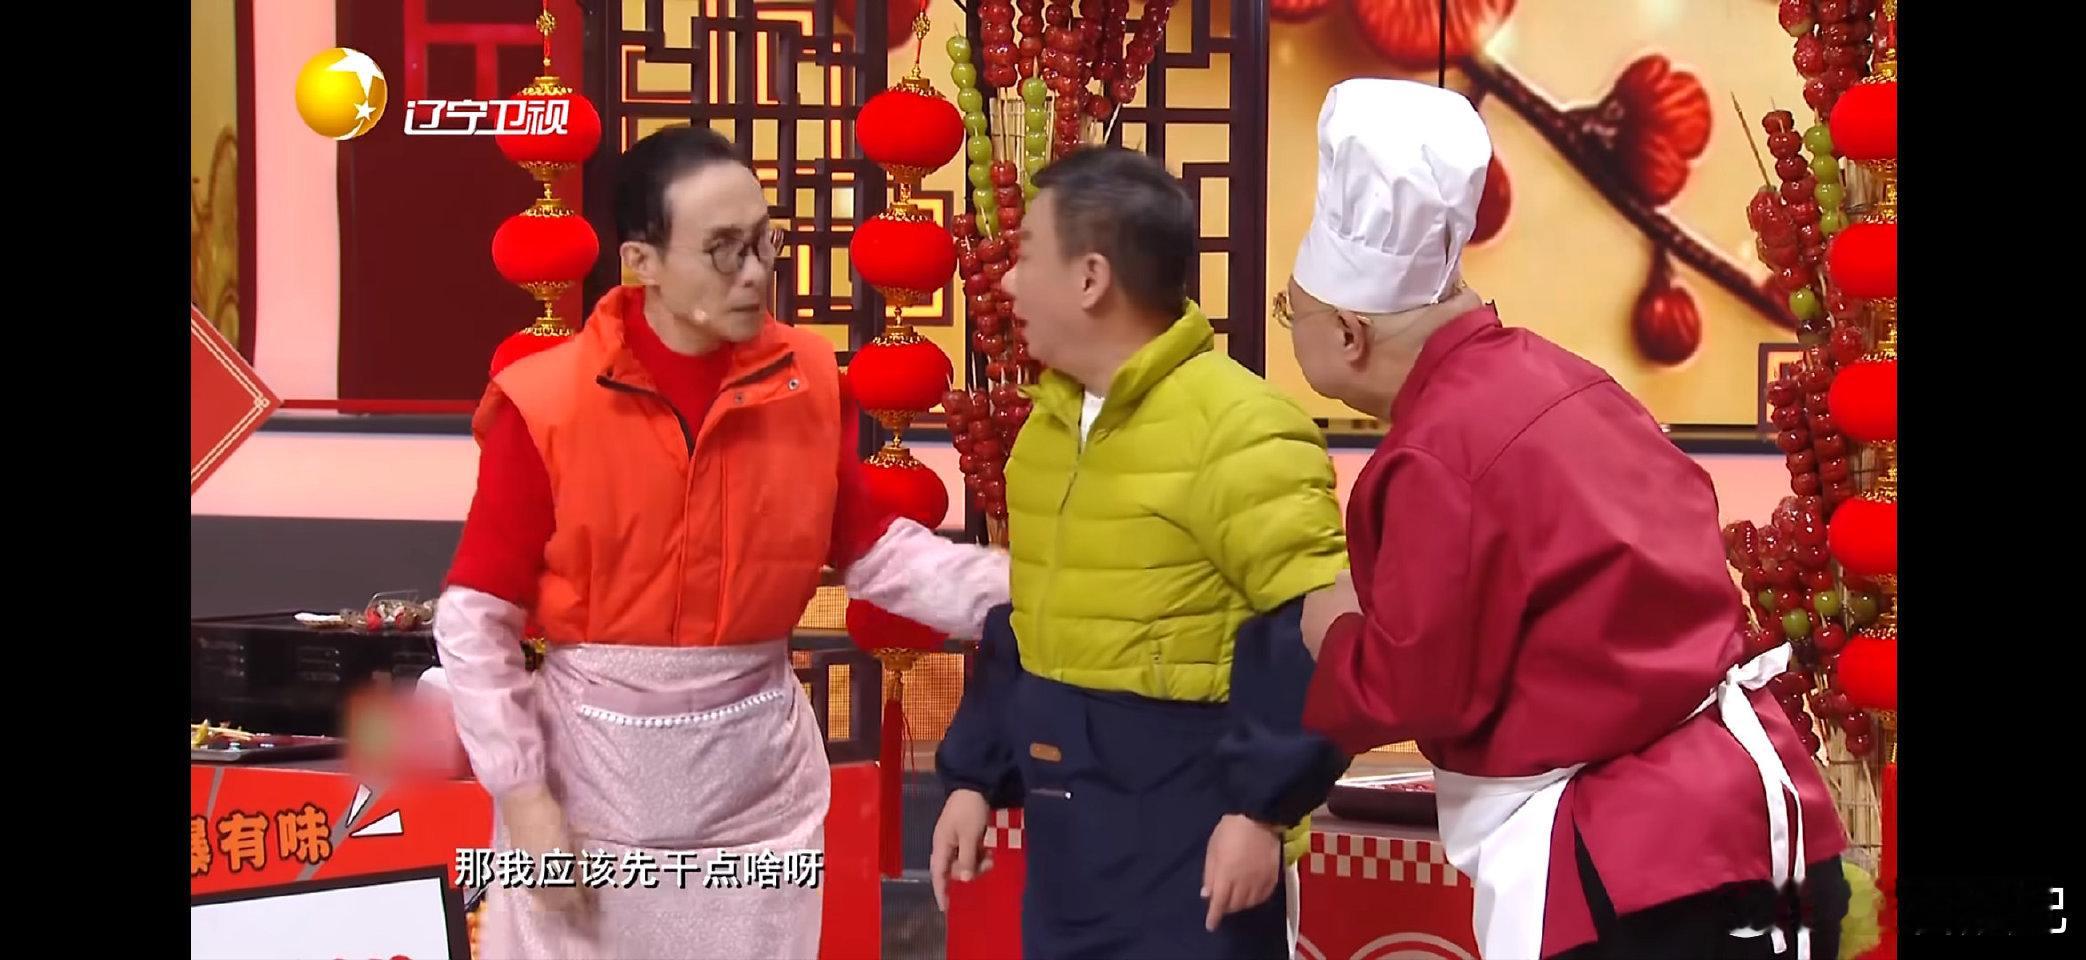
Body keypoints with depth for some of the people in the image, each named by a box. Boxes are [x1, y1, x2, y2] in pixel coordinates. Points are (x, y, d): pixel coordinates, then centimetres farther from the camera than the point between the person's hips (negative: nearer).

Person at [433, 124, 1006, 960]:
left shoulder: (809, 382, -3)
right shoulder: (547, 404, -14)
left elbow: (872, 546, 5)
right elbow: (476, 617, -8)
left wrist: (1018, 591, -9)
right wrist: (522, 793, -10)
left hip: (757, 766, 3)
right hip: (593, 764, -3)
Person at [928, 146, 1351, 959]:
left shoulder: (1236, 428, -15)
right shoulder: (1050, 423, 14)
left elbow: (1312, 633, -19)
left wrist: (1264, 805, -21)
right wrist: (976, 776, 18)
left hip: (1191, 828, -9)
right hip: (1067, 827, 9)